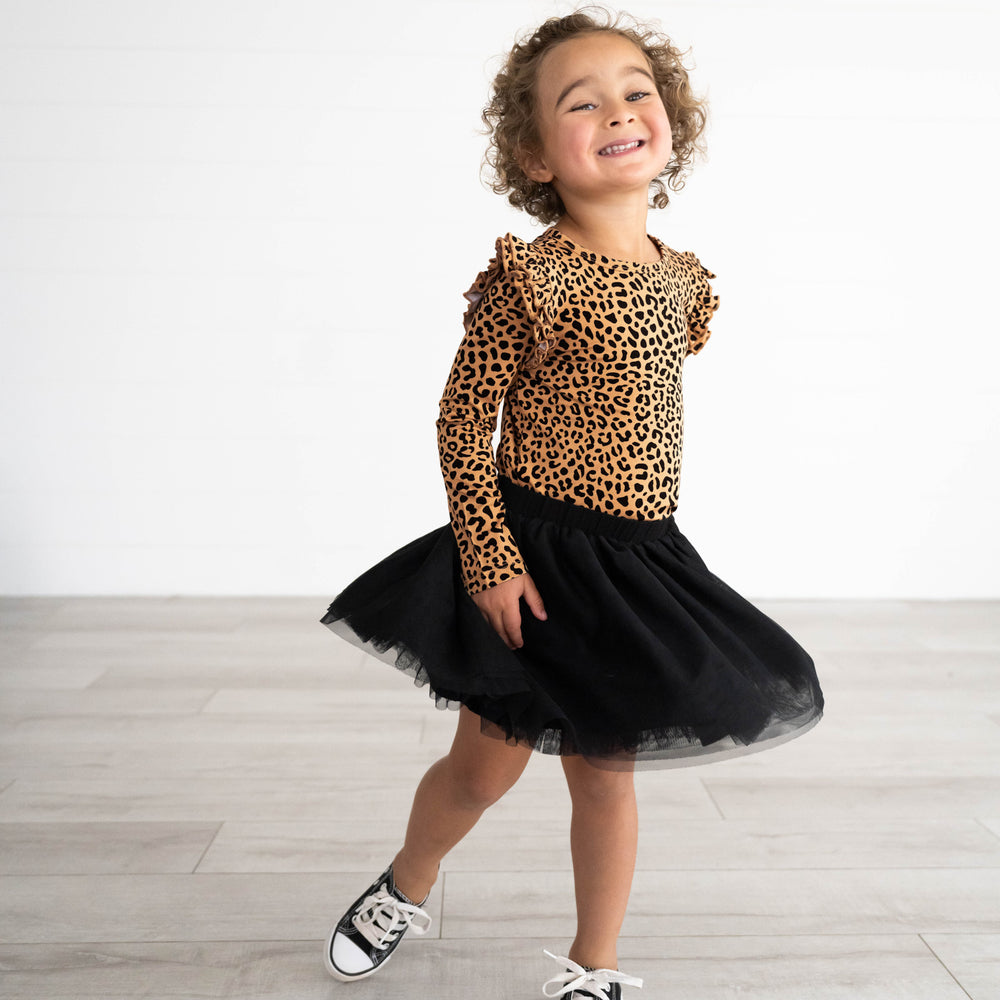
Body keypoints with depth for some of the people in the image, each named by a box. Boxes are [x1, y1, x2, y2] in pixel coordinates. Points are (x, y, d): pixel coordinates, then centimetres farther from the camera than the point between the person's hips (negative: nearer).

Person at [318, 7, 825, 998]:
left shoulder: (681, 279, 5)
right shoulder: (530, 277, -15)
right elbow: (461, 424, -13)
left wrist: (640, 523, 16)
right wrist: (489, 559, -17)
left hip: (639, 558, 5)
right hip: (531, 559, -5)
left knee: (605, 775, 14)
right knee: (483, 768, 9)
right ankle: (405, 889, 41)